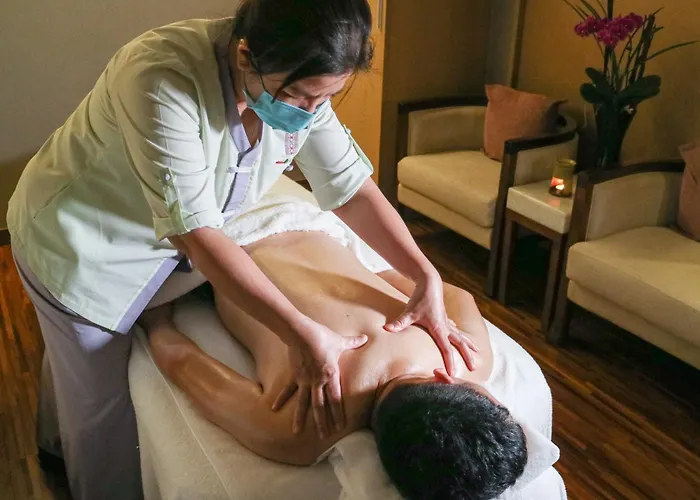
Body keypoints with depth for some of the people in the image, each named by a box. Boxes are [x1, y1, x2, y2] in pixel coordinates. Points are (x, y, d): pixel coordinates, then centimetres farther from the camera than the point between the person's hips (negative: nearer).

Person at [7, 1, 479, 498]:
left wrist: (427, 277, -25)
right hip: (81, 246, -6)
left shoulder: (300, 86, -17)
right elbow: (195, 234, -38)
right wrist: (301, 333, -40)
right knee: (104, 405, 6)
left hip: (167, 242, 6)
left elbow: (354, 189, -14)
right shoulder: (162, 79, -38)